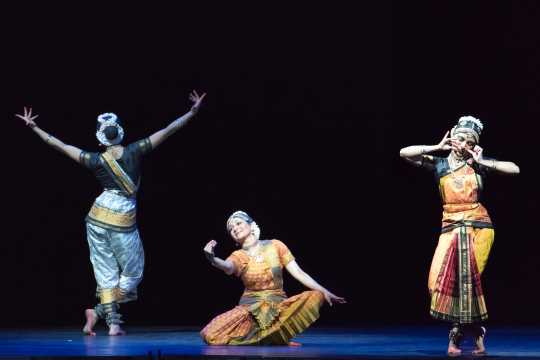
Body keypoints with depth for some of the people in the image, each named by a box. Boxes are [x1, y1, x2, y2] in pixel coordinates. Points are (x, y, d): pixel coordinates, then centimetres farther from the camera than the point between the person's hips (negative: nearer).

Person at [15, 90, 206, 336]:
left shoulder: (97, 161, -8)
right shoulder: (135, 152, -11)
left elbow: (60, 146, -4)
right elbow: (167, 131, -10)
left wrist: (34, 127, 4)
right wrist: (193, 111, -6)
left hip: (98, 218, 2)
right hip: (124, 221, -2)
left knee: (106, 274, 9)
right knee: (132, 272, 12)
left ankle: (113, 322, 1)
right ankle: (98, 311, -1)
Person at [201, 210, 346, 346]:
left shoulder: (275, 246, 2)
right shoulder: (239, 256, 0)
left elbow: (298, 273, 0)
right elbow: (227, 267, -25)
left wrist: (324, 291, -10)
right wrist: (212, 258, -49)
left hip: (278, 304, 0)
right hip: (250, 307, 0)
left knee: (315, 297, -28)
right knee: (211, 336, -24)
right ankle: (270, 335, -3)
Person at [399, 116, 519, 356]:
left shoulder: (479, 165, 6)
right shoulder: (439, 164, 8)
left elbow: (514, 169, -3)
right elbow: (404, 153, -1)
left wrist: (482, 161, -3)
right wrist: (437, 147, 0)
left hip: (479, 226, -1)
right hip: (451, 226, 1)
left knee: (469, 279, -8)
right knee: (444, 278, -13)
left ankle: (457, 334, 5)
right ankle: (475, 332, 2)